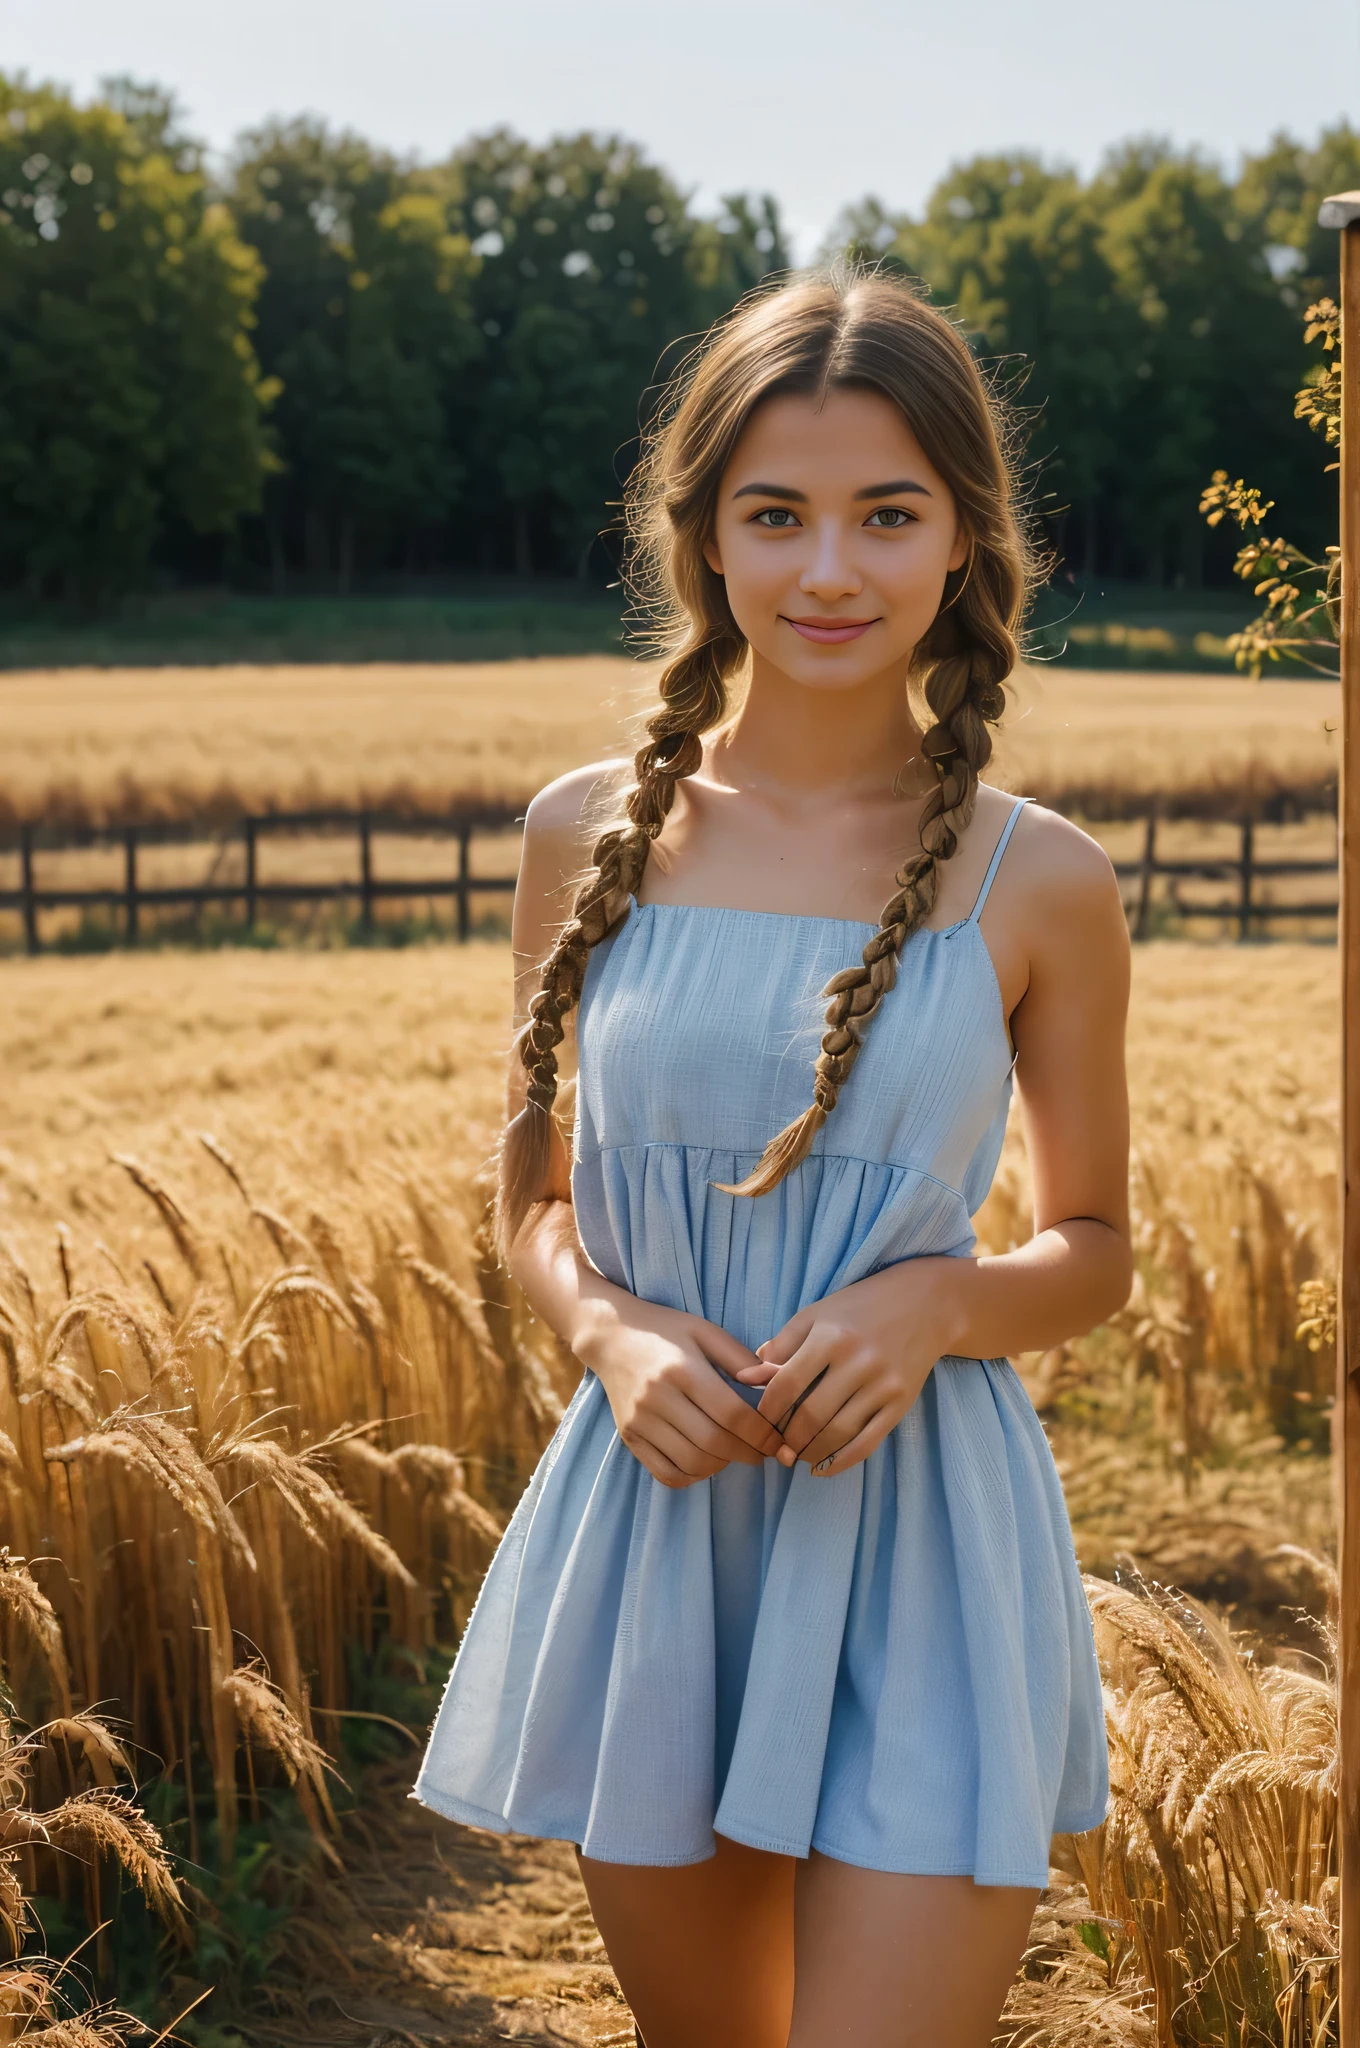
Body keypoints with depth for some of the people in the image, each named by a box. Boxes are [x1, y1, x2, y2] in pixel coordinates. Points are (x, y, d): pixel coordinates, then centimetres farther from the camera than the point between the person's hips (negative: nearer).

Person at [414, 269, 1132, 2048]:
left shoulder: (1037, 885, -6)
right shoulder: (590, 837, -1)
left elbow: (1096, 1251, 5)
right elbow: (535, 1203, 9)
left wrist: (934, 1305, -15)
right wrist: (611, 1332, -12)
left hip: (922, 1539, -2)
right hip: (653, 1521, 3)